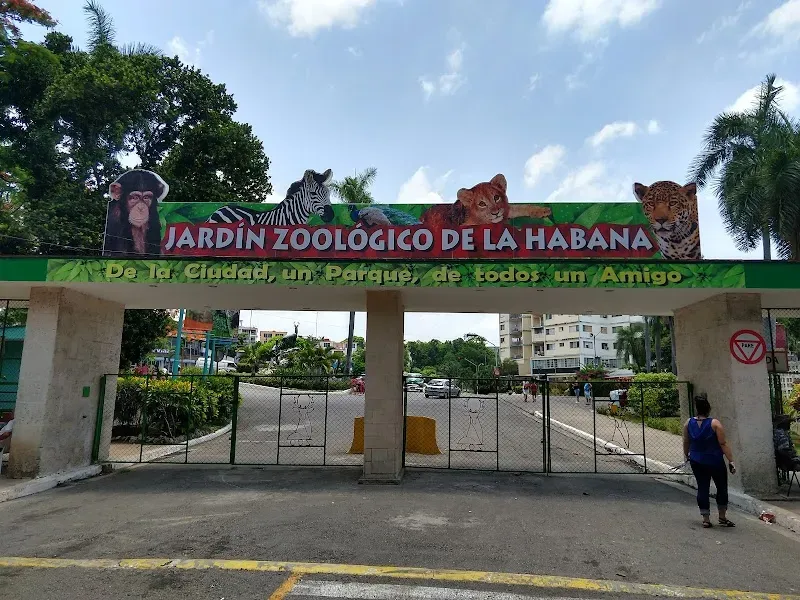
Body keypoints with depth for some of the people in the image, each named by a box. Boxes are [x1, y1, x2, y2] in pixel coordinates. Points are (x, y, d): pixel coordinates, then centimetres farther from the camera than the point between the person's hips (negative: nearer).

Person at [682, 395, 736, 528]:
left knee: (702, 488, 8)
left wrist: (687, 455, 24)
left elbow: (686, 442, 9)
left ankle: (706, 519, 11)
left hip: (697, 462, 3)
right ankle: (722, 517, 21)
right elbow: (723, 444, -14)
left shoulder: (688, 423, -1)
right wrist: (731, 461, -9)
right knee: (722, 488, 14)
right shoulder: (714, 423, -13)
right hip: (715, 461, -3)